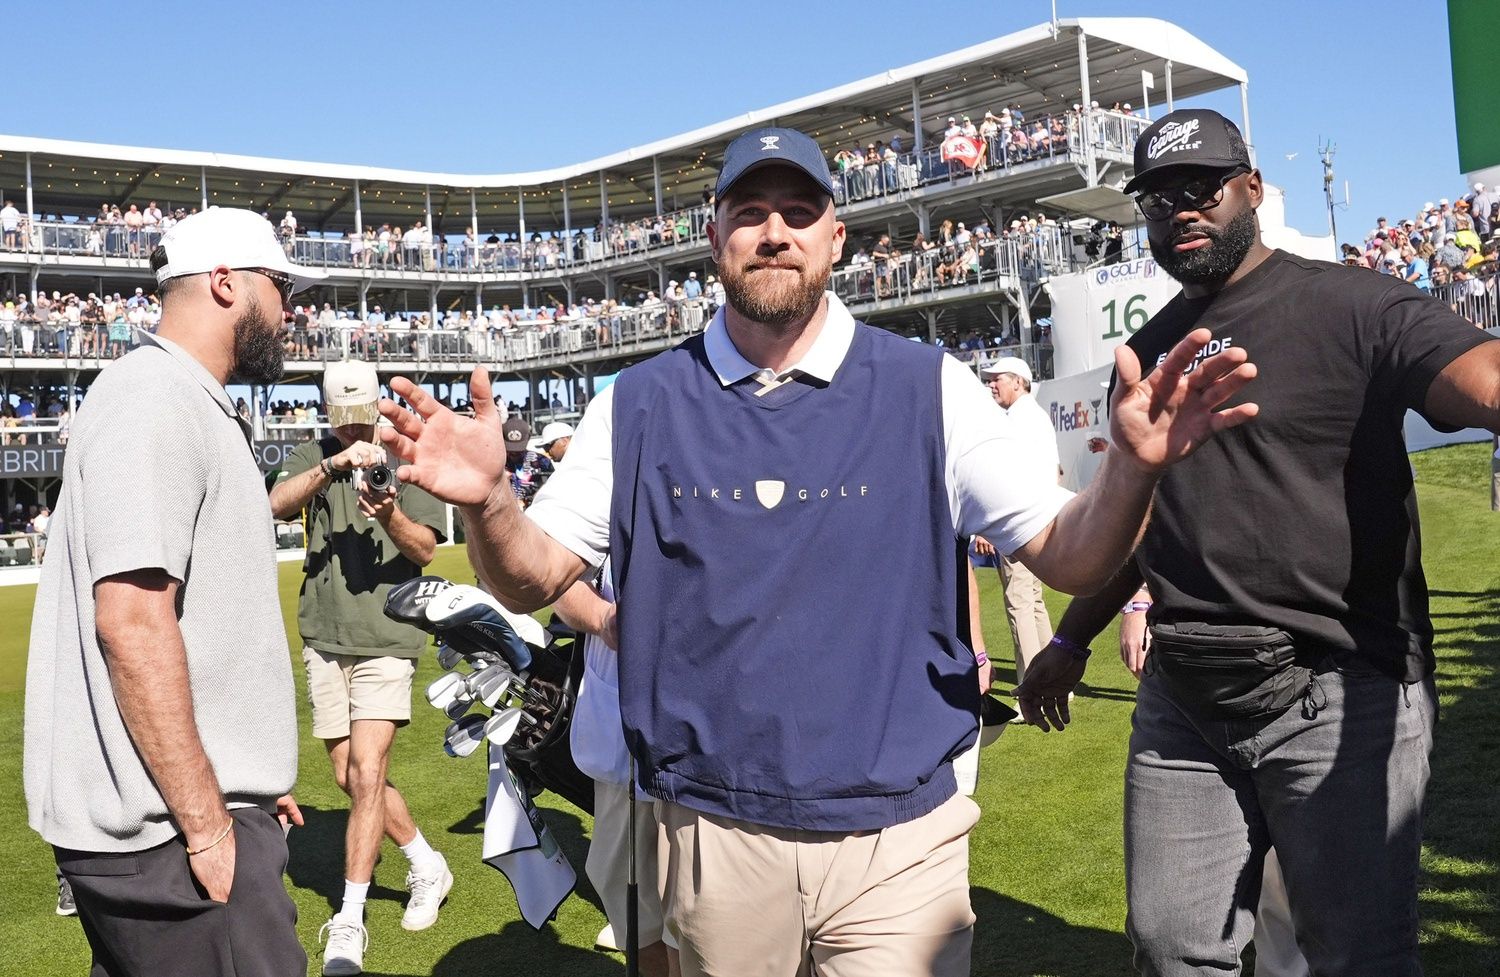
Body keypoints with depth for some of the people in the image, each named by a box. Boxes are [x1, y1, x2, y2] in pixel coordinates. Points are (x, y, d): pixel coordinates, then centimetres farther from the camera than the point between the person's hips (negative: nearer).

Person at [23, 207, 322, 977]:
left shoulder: (191, 404, 16)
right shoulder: (154, 398, -14)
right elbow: (132, 623, -22)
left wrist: (247, 785, 21)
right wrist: (206, 824, -19)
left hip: (195, 804, 10)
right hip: (169, 833, -10)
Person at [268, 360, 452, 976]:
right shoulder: (312, 457, 7)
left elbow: (426, 549, -8)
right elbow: (278, 504, -14)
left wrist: (391, 517, -29)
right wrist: (333, 465, -30)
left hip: (386, 639, -4)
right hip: (324, 640, 4)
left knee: (366, 775, -11)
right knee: (350, 780, 10)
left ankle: (348, 924, -2)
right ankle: (428, 867, 31)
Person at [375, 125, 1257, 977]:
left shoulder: (927, 389, -2)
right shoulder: (641, 405, 1)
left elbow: (1071, 559, -3)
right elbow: (532, 582, 3)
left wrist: (1132, 468, -24)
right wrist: (487, 502, -19)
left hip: (899, 840, -1)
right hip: (714, 842, 2)